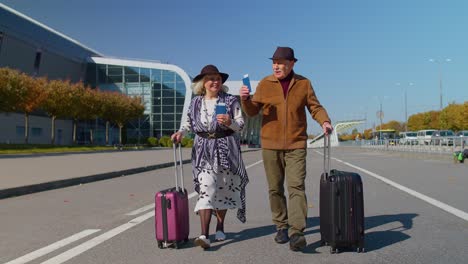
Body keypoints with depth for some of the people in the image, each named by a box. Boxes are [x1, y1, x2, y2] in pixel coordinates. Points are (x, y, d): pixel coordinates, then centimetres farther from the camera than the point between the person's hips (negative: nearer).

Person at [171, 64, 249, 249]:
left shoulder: (230, 101, 0)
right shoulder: (195, 103, 8)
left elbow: (241, 124, -1)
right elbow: (189, 123, 14)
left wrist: (230, 122, -21)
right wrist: (181, 132, -5)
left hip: (226, 149, 0)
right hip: (204, 150, 1)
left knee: (223, 189, 8)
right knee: (206, 188, -12)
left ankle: (220, 227, 27)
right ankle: (204, 235, -14)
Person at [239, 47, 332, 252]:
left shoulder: (303, 83, 6)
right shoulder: (265, 84, 5)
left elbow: (315, 107, 7)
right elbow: (252, 111, 3)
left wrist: (324, 121, -12)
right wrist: (245, 99, -18)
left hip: (296, 145, -1)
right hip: (270, 144, 1)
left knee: (296, 186, -12)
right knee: (275, 188, 8)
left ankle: (296, 232, -12)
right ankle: (281, 227, 23)